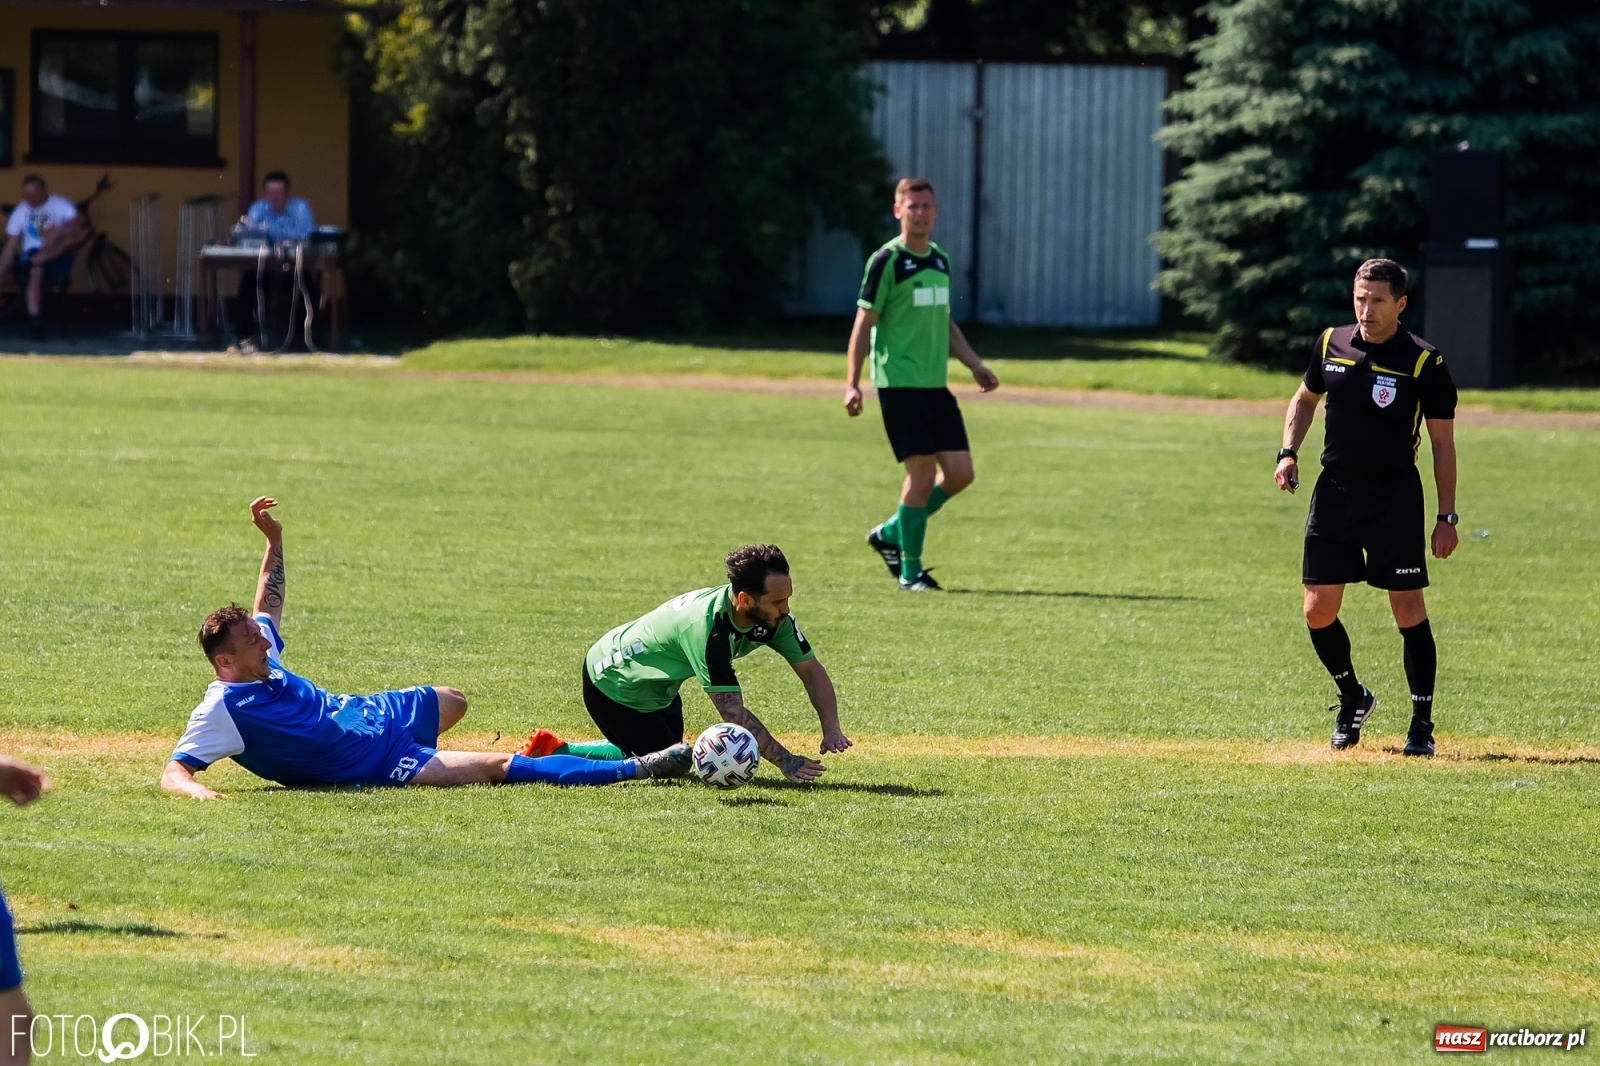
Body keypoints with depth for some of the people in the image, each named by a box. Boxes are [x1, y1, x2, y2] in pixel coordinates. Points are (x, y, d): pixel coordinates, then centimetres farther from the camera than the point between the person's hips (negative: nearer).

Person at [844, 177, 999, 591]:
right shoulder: (887, 261, -7)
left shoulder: (941, 261, 14)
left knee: (960, 472, 1)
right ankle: (910, 570, 0)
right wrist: (853, 382, -13)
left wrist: (976, 366, 19)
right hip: (899, 383, -7)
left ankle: (891, 533, 19)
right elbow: (864, 323, -7)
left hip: (935, 385, 7)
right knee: (922, 470, -11)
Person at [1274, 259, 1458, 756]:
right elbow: (1306, 398, 22)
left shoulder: (1424, 362, -8)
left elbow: (1443, 443, -3)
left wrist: (1446, 517, -6)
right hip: (1335, 492, 4)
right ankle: (1352, 698, 26)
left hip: (1395, 497, -4)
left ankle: (1422, 723, 3)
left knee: (1408, 608, -6)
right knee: (1318, 611, 2)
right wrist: (1288, 451, 5)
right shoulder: (1331, 344, 4)